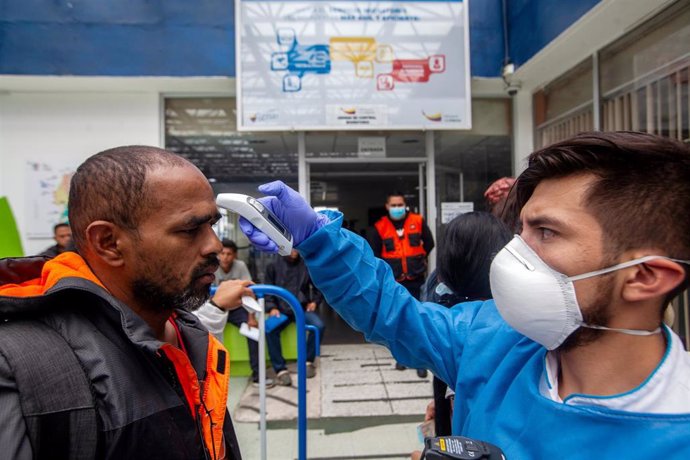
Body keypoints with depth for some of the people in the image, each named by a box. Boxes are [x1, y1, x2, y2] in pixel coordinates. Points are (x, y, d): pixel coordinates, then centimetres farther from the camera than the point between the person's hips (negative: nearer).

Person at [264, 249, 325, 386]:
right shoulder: (273, 267, 7)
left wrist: (315, 301, 1)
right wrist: (272, 308, -11)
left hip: (302, 308, 1)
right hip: (281, 309, 0)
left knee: (319, 326, -27)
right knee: (269, 330, -31)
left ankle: (308, 361, -4)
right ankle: (280, 369, -18)